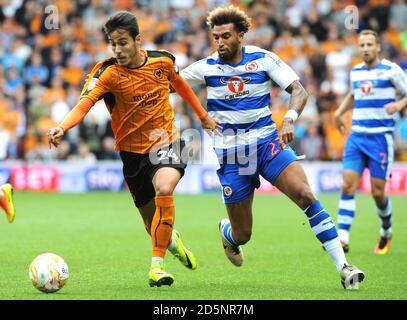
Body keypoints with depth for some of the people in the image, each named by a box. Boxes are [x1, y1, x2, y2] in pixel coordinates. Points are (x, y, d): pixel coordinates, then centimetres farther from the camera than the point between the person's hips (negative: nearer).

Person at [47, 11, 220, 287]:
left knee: (164, 190, -31)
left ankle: (157, 264, -20)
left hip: (168, 143, 0)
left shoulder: (163, 61, -8)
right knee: (151, 221, 11)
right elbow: (85, 103, -33)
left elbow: (180, 84, 15)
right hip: (134, 152, 0)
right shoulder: (108, 73, -18)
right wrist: (62, 127, -51)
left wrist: (203, 116, 23)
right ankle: (173, 241, 49)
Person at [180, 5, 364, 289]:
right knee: (242, 234, 2)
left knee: (305, 195, -23)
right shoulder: (206, 67, -2)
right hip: (230, 154, 0)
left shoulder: (263, 59, -4)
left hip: (267, 142, 0)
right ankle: (226, 232, 44)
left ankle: (343, 267, -21)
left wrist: (289, 119, -26)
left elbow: (299, 90, -8)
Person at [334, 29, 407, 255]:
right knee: (348, 186, -11)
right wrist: (340, 112, 20)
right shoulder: (355, 72, 12)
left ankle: (386, 232, 25)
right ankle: (342, 239, -13)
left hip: (381, 137, -4)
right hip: (356, 135, 4)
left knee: (377, 192, -3)